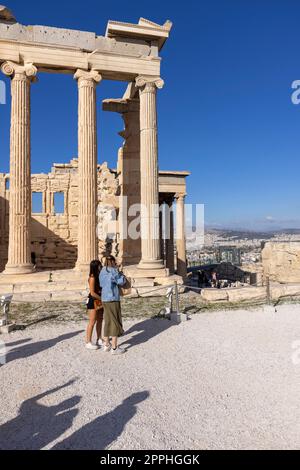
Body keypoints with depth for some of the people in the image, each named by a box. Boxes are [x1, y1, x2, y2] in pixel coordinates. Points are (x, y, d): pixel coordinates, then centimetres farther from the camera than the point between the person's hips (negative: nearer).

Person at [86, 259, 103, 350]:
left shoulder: (99, 276, 4)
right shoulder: (92, 278, -19)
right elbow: (92, 293, -20)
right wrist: (102, 299, -13)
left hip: (100, 301, 8)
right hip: (93, 301, -8)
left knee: (100, 320, 14)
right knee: (92, 322, -1)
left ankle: (99, 339, 28)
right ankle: (88, 342, 11)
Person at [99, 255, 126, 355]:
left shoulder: (102, 272, 9)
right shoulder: (113, 271, -14)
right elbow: (122, 282, -9)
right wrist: (120, 273, 8)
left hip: (104, 300, 8)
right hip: (113, 300, -8)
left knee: (108, 322, 17)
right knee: (115, 323, 2)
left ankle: (106, 345, 26)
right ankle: (114, 348, 7)